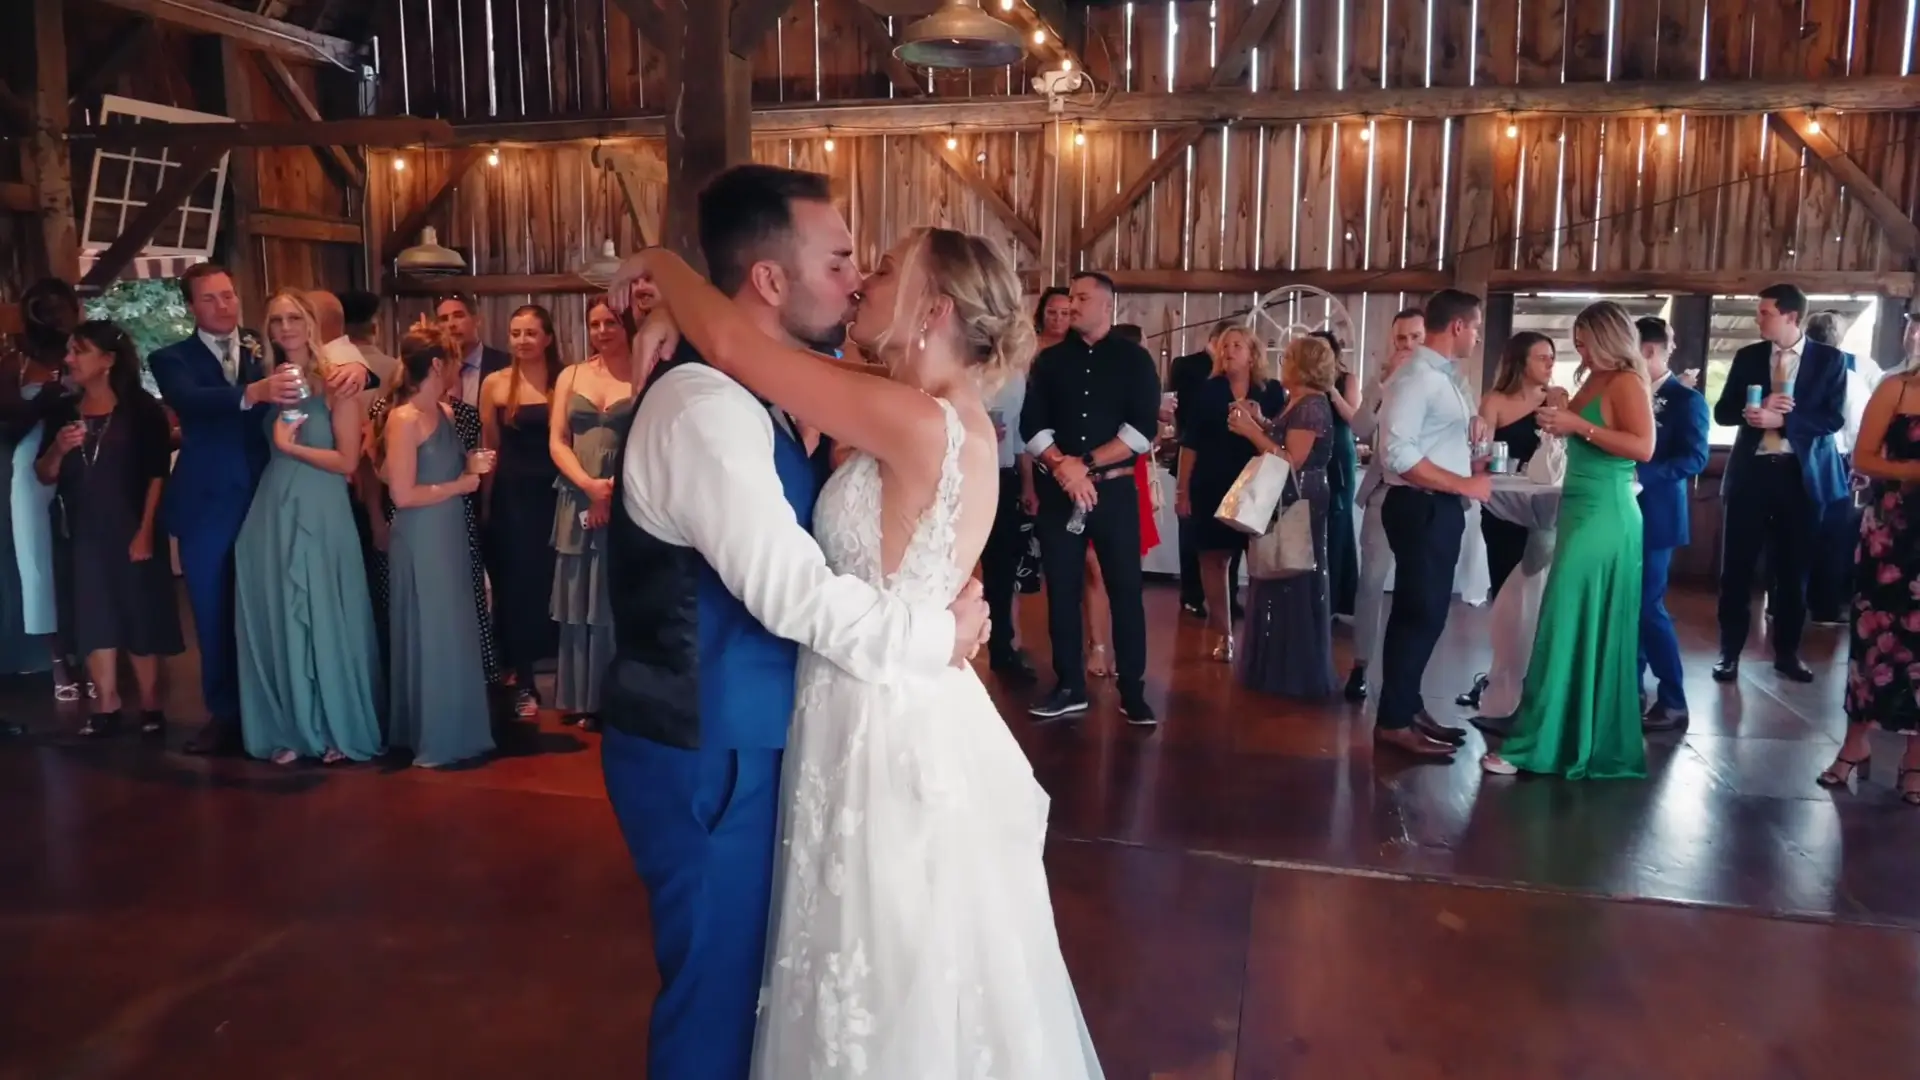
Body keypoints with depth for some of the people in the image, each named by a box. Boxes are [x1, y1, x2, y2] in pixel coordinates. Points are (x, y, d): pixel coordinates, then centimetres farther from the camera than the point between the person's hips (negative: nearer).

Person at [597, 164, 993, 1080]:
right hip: (703, 755, -9)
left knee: (744, 974, 24)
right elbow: (794, 593, -27)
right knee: (715, 989, 10)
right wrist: (938, 633, -15)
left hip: (733, 739, 9)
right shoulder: (705, 406, -24)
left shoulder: (750, 393, 8)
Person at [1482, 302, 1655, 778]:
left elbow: (1644, 448, -21)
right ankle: (1593, 740, 20)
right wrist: (1558, 417, 3)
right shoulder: (1594, 382, 15)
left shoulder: (1627, 382, -9)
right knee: (1588, 631, 12)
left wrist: (1579, 425, -20)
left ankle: (1537, 743, -4)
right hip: (1582, 513, 9)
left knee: (1568, 629, -8)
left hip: (1604, 518, -9)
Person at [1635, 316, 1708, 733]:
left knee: (1649, 606, -7)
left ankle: (1673, 701, 0)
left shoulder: (1686, 399, -6)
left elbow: (1695, 458, -16)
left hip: (1656, 515, -7)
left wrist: (1642, 475, -28)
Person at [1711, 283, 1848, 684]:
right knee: (1736, 566, 2)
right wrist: (1757, 409, -17)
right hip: (1751, 471, 1)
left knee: (1793, 568, 9)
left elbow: (1834, 418, -8)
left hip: (1801, 474, -1)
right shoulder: (1747, 357, 6)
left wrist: (1781, 419, -19)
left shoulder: (1829, 359, 1)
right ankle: (1730, 651, 11)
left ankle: (1787, 652, 21)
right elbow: (1722, 412, 3)